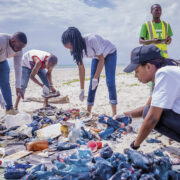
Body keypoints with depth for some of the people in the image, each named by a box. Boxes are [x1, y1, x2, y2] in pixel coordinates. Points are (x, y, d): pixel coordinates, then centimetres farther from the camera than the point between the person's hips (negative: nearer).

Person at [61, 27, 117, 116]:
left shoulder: (92, 40, -40)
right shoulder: (77, 49, -21)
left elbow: (101, 59, -28)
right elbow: (81, 68, -13)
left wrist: (95, 78, -26)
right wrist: (82, 90, -11)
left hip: (109, 53, -5)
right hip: (96, 56, 5)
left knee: (110, 81, -16)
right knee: (92, 83, -3)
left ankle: (114, 113, -14)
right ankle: (88, 111, 5)